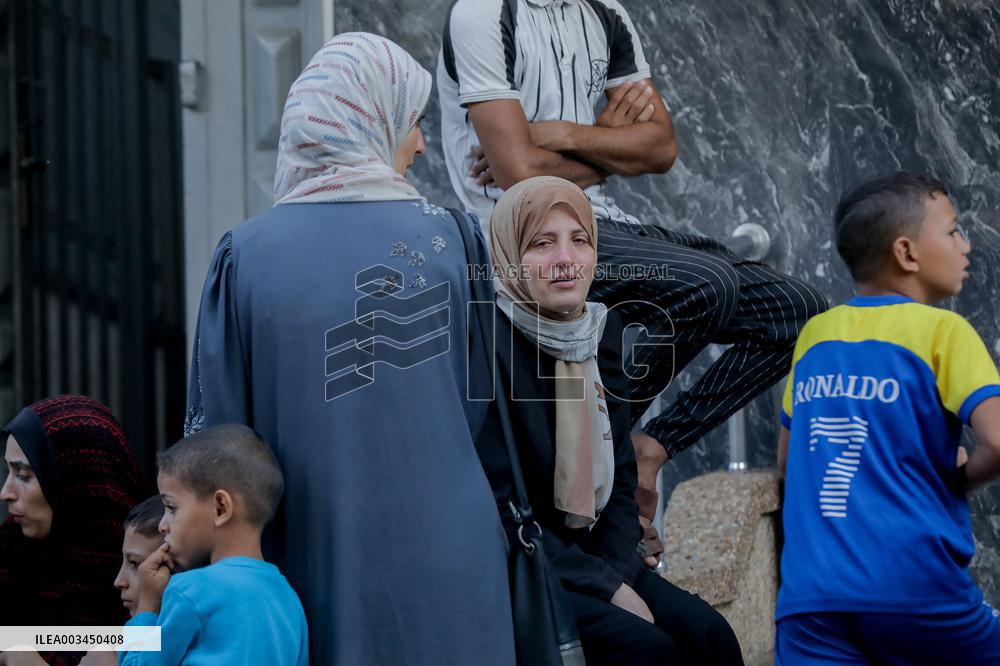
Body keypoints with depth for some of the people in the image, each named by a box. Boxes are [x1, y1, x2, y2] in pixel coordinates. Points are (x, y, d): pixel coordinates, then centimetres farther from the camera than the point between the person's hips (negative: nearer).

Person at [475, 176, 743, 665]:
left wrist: (619, 573, -6)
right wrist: (607, 587, -17)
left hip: (591, 557, 7)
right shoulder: (488, 346, -16)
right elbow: (500, 509, -18)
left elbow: (619, 477, 11)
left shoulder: (602, 330, 6)